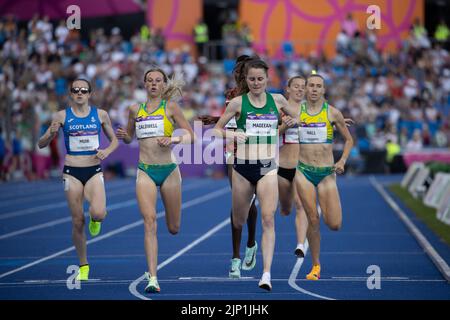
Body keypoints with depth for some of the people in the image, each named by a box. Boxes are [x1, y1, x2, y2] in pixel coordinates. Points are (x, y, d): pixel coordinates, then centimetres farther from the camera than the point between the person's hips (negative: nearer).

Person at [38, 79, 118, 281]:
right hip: (72, 172, 0)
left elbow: (114, 140, 15)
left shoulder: (100, 115, 3)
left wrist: (107, 151, -7)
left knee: (98, 213, -24)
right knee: (77, 222, 1)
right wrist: (51, 133, -16)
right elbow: (41, 144, 5)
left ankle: (94, 219, 15)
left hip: (94, 171, 0)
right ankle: (83, 266, 17)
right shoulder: (62, 116, 1)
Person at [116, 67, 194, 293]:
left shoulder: (170, 107, 2)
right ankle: (152, 278, -18)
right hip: (145, 172, 1)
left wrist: (173, 139, -18)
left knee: (173, 228, 10)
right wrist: (123, 136, 2)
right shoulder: (135, 110, 10)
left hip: (169, 170, -1)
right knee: (149, 222, -15)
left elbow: (191, 136, 0)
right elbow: (129, 138, 24)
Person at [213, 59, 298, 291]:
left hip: (268, 167, 0)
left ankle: (266, 273, -18)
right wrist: (230, 134, -14)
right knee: (238, 221, 10)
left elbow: (297, 118, 27)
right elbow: (216, 130, 3)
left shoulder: (277, 100, 7)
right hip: (242, 167, 0)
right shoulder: (237, 103, 1)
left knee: (268, 219, -13)